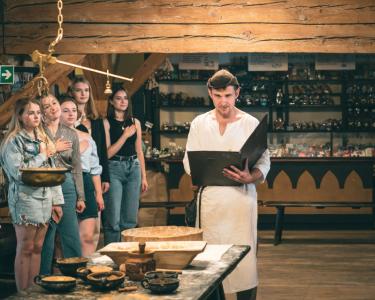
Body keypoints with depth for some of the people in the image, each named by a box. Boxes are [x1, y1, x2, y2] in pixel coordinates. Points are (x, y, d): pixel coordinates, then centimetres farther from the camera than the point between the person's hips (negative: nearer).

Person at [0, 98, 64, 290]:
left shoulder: (40, 139, 15)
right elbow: (19, 172, -18)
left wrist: (56, 201, 11)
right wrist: (41, 156, -9)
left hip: (44, 200, 7)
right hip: (25, 200, -6)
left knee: (37, 247, 9)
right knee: (25, 249, -2)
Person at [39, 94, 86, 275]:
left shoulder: (71, 134, 10)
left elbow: (77, 168, 12)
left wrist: (80, 197, 10)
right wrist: (53, 150, -10)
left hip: (67, 185, 3)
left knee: (72, 236, 3)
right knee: (46, 236, 2)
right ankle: (44, 278, 13)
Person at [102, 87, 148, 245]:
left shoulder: (135, 122, 12)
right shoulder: (107, 123, -1)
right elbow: (108, 153, -6)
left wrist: (144, 177, 14)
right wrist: (125, 135, -12)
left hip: (133, 168, 4)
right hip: (114, 168, -4)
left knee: (130, 219, 6)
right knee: (113, 220, -7)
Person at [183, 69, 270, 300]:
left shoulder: (251, 124, 3)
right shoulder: (199, 124, 10)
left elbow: (264, 162, 1)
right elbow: (189, 162, 10)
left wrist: (250, 177, -20)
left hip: (242, 197, -2)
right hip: (210, 200, 2)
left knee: (245, 260, -4)